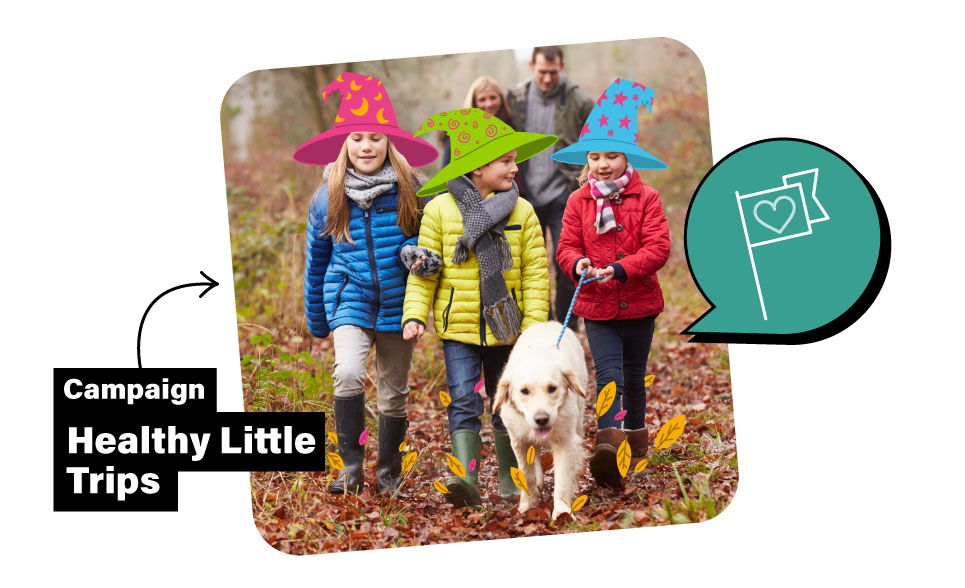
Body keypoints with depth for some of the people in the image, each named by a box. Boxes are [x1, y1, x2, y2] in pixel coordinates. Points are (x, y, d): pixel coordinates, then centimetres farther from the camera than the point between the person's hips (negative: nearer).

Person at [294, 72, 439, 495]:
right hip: (350, 299, 0)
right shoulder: (328, 197, 0)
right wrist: (316, 321, 16)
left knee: (394, 393, 9)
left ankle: (388, 473, 29)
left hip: (397, 303, 0)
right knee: (348, 373, -24)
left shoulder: (409, 192, -4)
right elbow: (316, 258, 11)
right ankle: (351, 466, -11)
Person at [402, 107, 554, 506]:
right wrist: (414, 315, -10)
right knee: (463, 402, -12)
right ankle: (467, 479, -19)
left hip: (507, 327, 2)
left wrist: (534, 327, -5)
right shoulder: (440, 209, -2)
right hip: (459, 327, -2)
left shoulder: (522, 212, 1)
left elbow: (536, 274, 1)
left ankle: (509, 478, 26)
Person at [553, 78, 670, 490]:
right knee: (609, 375, -14)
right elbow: (567, 247, 2)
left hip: (639, 303, 0)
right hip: (597, 306, 0)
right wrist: (578, 264, -21)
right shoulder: (578, 201, 1)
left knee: (634, 377, 15)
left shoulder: (646, 198, -5)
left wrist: (620, 268, -24)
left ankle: (636, 438, 31)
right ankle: (609, 444, -25)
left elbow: (658, 247, -12)